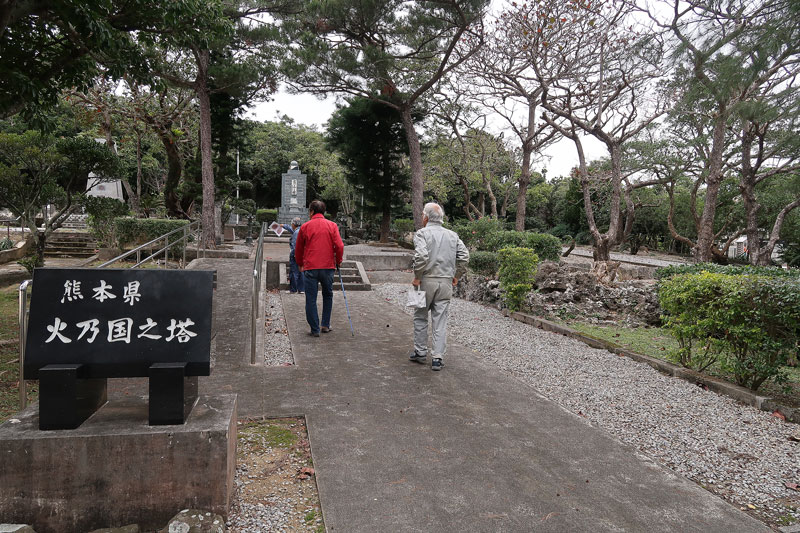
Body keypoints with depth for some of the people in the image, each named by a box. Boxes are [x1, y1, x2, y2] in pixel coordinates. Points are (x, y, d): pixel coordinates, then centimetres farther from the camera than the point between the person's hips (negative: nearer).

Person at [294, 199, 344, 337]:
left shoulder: (305, 226, 3)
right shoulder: (332, 225, 3)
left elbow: (298, 249, 11)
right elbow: (339, 246, -6)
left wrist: (300, 264, 26)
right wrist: (338, 261, 10)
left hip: (310, 268, -1)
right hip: (328, 267, 2)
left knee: (311, 300, 5)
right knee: (328, 296, 19)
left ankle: (315, 329, 6)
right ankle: (326, 325, 21)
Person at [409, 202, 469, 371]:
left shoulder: (422, 233, -6)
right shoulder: (452, 235, 9)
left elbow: (421, 256, -21)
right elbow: (464, 256, 2)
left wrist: (417, 276, -11)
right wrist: (456, 276, 10)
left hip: (426, 281, -3)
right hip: (446, 282, 3)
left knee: (420, 317, 14)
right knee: (440, 320, 6)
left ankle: (420, 352, 21)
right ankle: (438, 358, 4)